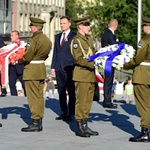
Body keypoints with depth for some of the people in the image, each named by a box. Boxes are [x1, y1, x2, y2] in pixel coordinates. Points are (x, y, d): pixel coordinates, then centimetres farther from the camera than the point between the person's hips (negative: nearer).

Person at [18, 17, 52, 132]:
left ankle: (35, 123, -1)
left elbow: (27, 57, -18)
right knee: (39, 96, 12)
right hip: (42, 68, 9)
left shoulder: (34, 40, -18)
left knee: (33, 97, -3)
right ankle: (39, 122, 17)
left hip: (32, 70, -9)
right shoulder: (46, 39, 10)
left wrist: (20, 61, 0)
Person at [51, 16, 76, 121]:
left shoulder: (74, 36, -1)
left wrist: (75, 67, -9)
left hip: (69, 68, -6)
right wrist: (53, 67, 11)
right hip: (59, 68, 6)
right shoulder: (58, 37, 18)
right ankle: (63, 113, 16)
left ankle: (71, 114, 1)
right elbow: (55, 52, 18)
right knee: (61, 92, 9)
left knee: (71, 92, -3)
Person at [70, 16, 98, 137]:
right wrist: (93, 64, -24)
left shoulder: (89, 39, 16)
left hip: (91, 74, 8)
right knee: (81, 101, -4)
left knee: (88, 101, 11)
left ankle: (85, 126, 18)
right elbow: (79, 59, -17)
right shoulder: (76, 41, -10)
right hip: (82, 74, -8)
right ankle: (80, 128, 1)